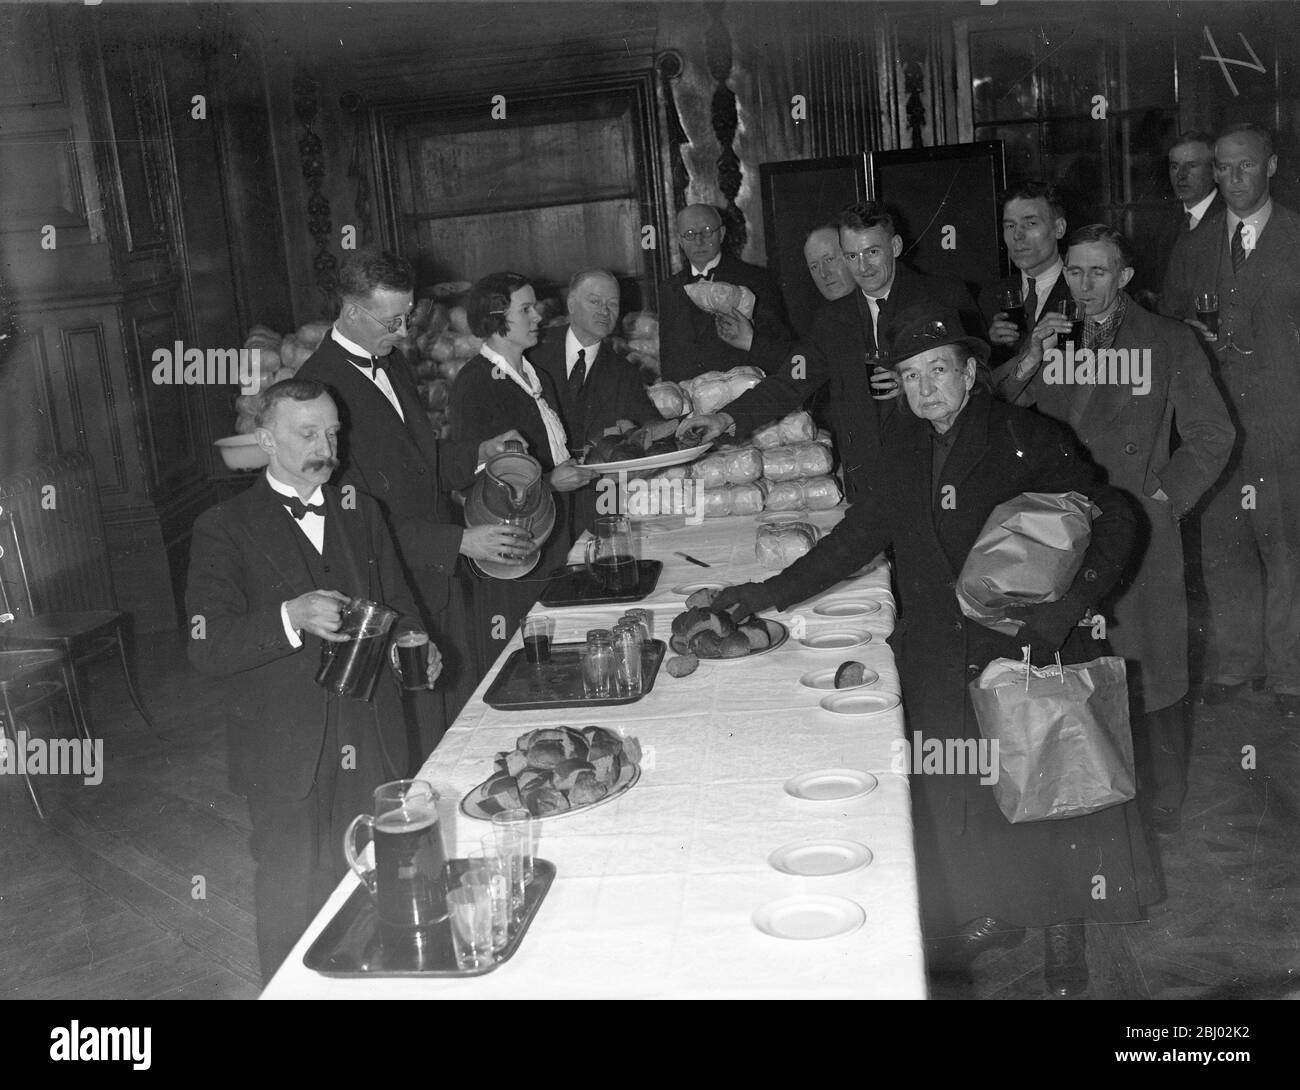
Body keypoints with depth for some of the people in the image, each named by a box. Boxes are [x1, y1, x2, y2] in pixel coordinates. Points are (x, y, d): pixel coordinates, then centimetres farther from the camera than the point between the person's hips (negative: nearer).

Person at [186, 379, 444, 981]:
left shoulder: (361, 513, 12)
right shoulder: (224, 528, -5)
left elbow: (397, 604, 20)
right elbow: (207, 648, -13)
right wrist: (290, 617, -28)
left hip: (373, 746, 4)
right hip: (288, 759, -4)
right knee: (294, 900, 5)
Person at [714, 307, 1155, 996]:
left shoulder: (1026, 440, -10)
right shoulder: (904, 448, 5)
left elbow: (1111, 521, -8)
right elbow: (860, 536, 11)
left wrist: (1068, 606, -23)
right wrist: (769, 594, 6)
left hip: (1029, 652, -4)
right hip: (939, 661, 4)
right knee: (953, 794, 8)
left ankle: (1061, 929, 27)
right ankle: (991, 914, 32)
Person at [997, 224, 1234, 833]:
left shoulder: (1169, 342, 4)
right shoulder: (1048, 340, 12)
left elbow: (1212, 436, 6)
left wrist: (1163, 496, -3)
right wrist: (1028, 366, -9)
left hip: (1140, 536, -2)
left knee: (1150, 679, 2)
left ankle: (1162, 808, 18)